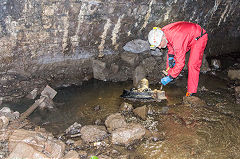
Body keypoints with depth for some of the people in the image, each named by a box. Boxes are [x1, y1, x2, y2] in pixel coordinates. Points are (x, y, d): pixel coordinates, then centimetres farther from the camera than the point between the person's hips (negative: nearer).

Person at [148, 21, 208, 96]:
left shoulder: (177, 40, -41)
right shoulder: (161, 33, -16)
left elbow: (180, 63, -34)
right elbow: (170, 45, 7)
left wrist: (170, 77, -27)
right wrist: (171, 56, -8)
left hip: (199, 38, -9)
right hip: (188, 36, 9)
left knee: (192, 65, -16)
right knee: (171, 56, 6)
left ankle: (191, 92, -7)